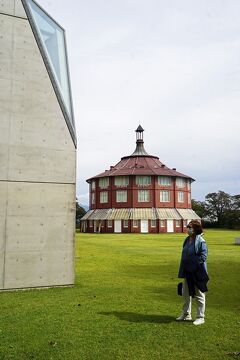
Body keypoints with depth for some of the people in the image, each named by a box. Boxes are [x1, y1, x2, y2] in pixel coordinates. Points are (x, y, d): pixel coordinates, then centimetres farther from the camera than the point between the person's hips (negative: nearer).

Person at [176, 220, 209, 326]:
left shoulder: (201, 242, -17)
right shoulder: (187, 240, 7)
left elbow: (203, 257, -19)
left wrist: (192, 262, -19)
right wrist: (182, 270, 10)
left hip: (197, 273, -8)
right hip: (187, 272, 8)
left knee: (199, 295, 6)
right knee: (186, 294, 17)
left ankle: (200, 317, 20)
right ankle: (186, 314, 33)